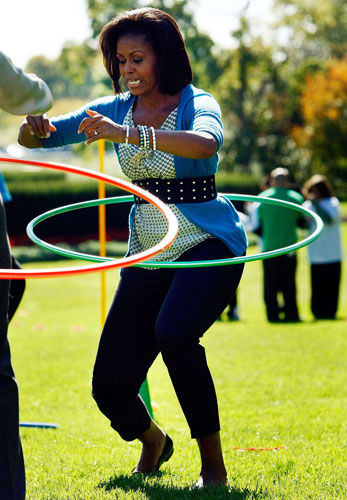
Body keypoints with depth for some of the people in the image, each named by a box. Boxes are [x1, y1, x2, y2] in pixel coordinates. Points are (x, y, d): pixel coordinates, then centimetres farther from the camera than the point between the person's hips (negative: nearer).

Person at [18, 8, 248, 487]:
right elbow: (36, 137, 3)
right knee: (110, 386, -1)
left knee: (174, 331, -35)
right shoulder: (115, 109, 6)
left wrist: (131, 133, -45)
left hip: (208, 244, -5)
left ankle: (213, 464, -19)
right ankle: (153, 441, 35)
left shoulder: (197, 104, -10)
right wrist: (34, 126, -22)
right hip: (148, 253, 5)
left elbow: (205, 143, -34)